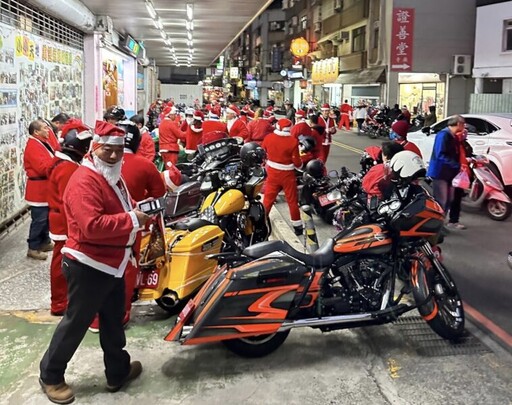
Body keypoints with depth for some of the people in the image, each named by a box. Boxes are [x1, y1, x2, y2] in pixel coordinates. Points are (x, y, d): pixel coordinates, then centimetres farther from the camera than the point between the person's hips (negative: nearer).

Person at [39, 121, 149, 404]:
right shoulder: (84, 180, -22)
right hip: (89, 266, -10)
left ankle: (118, 371, 35)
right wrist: (132, 220, -26)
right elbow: (92, 226, -34)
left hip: (112, 264, 10)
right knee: (75, 322, 4)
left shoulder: (113, 177, 11)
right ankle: (50, 375, 23)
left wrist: (139, 212, 3)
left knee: (113, 320, 20)